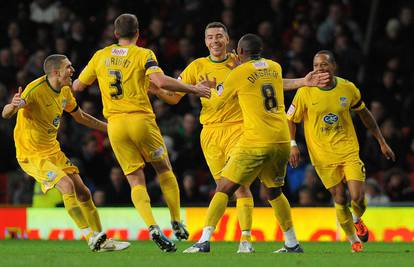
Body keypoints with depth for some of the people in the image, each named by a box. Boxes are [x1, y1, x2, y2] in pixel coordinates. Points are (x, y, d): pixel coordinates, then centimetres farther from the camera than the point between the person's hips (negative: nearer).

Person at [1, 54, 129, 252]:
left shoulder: (64, 91, 3)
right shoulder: (35, 90, -23)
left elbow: (80, 116, 21)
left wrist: (109, 128, 22)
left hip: (53, 151, 8)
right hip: (31, 154, -8)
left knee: (83, 192, 3)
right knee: (67, 185, -24)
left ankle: (101, 241, 12)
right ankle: (92, 237, -19)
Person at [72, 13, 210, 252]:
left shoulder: (101, 56, 9)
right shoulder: (143, 55, -1)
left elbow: (78, 86, 15)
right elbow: (161, 81, -17)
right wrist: (193, 89, -10)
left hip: (115, 125, 2)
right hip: (141, 120, -2)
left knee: (136, 181, 3)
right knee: (164, 169, 19)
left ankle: (153, 227, -18)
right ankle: (177, 222, 16)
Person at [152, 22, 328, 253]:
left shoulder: (240, 63, 4)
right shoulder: (198, 67, 7)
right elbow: (174, 97, 8)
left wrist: (302, 82, -2)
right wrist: (155, 90, -12)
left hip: (238, 128, -2)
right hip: (210, 132, 2)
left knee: (240, 184, -14)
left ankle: (246, 238, -14)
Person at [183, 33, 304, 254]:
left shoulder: (238, 74, -3)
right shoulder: (275, 68, 11)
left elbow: (216, 104, 11)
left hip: (255, 142, -5)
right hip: (282, 139, 5)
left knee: (223, 190, -1)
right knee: (274, 192, 23)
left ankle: (204, 241, -12)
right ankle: (292, 244, 25)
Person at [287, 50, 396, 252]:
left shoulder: (348, 88, -2)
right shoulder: (305, 92, -8)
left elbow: (365, 115, 12)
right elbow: (291, 120, 3)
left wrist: (382, 142, 15)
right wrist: (292, 145, -12)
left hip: (349, 151, 1)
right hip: (323, 157, -1)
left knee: (358, 197, -11)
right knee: (340, 200, -2)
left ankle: (357, 220, 25)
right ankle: (354, 240, 20)